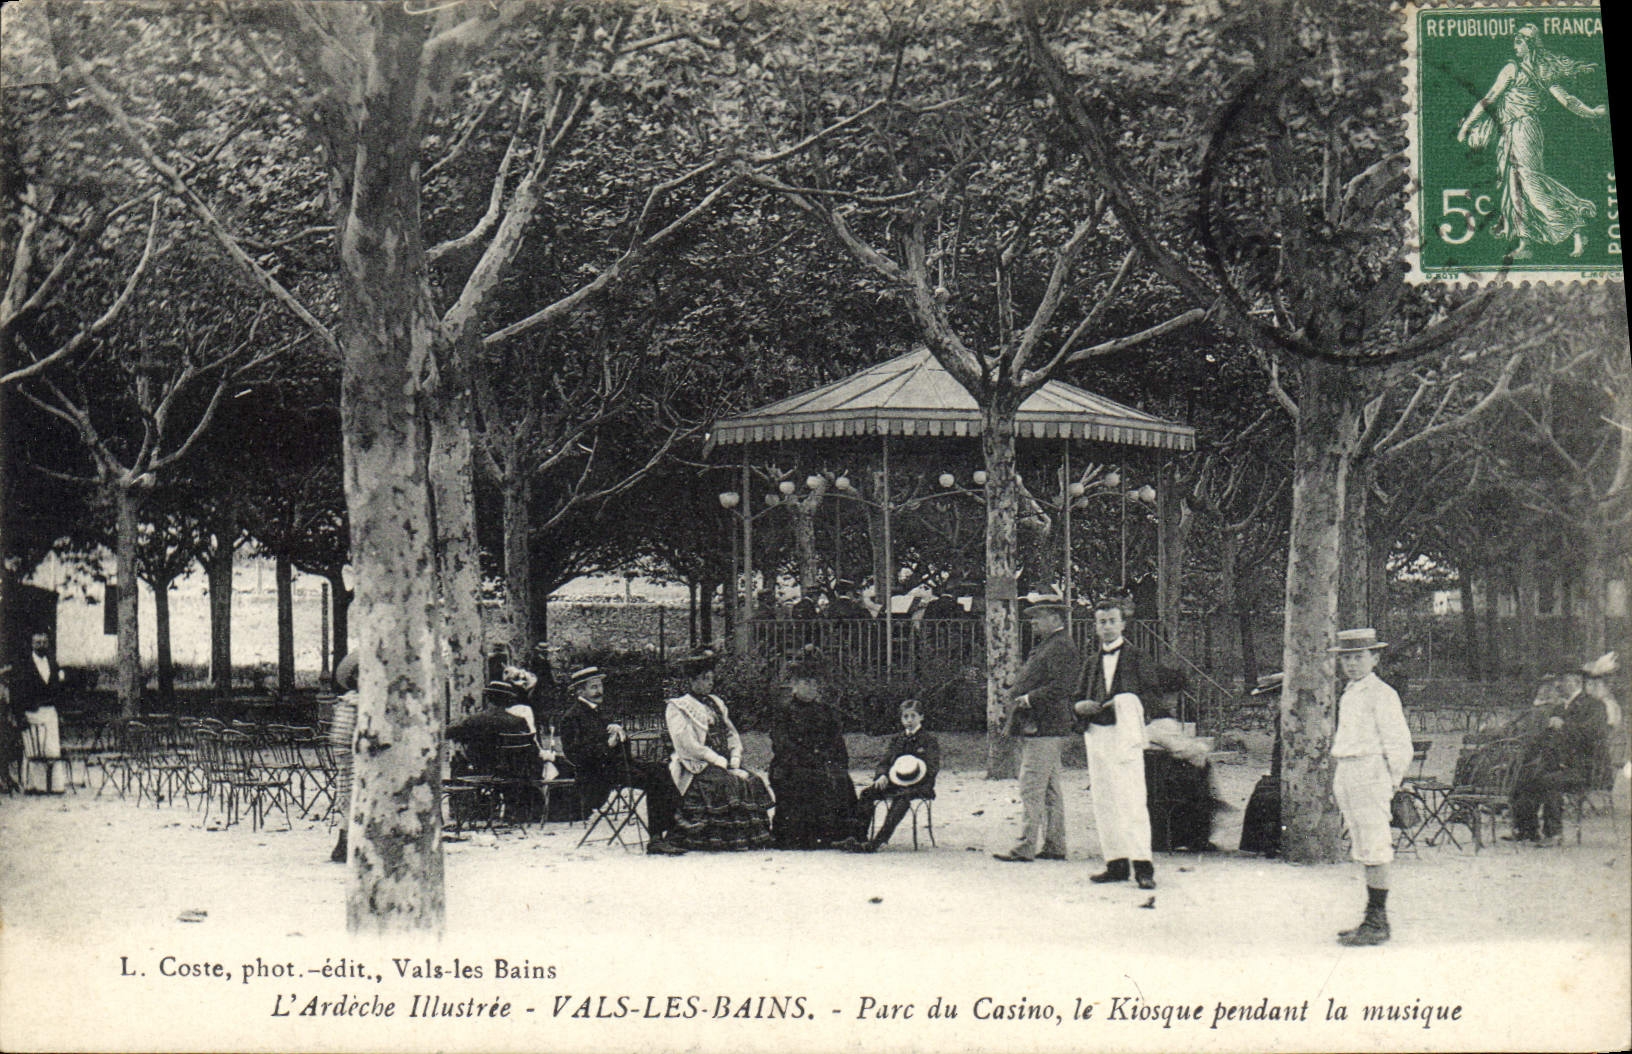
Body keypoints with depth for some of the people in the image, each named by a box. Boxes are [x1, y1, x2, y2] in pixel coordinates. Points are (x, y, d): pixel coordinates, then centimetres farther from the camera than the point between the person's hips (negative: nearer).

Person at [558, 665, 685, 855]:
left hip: (616, 764, 8)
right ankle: (655, 841, -21)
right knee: (651, 780, -23)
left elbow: (624, 747, 21)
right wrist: (606, 746, -16)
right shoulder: (572, 717, -3)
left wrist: (620, 733, -1)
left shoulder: (597, 714, 24)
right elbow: (573, 755, -15)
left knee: (660, 770, -13)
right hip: (596, 774, -8)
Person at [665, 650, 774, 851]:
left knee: (754, 782, -18)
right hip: (696, 769, -7)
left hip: (724, 764, 7)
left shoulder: (717, 703, 22)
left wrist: (734, 762, -1)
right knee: (730, 783, -32)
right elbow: (688, 746, -11)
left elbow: (733, 736, 19)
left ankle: (756, 840, -21)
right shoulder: (677, 708, -1)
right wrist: (722, 763, -15)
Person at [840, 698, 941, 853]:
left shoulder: (930, 740, 4)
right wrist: (882, 775, -10)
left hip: (920, 785, -5)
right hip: (894, 782, 6)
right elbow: (884, 761, 14)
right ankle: (859, 837, -25)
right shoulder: (896, 739, 20)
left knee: (902, 797, -39)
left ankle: (877, 842, -48)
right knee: (866, 792, -19)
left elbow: (933, 768, -6)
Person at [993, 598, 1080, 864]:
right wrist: (1016, 691, 13)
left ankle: (1025, 848, -11)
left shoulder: (1061, 647, -11)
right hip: (1035, 728, 11)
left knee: (1031, 788, -11)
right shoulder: (1045, 645, 21)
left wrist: (1029, 699, -19)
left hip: (1043, 728, -11)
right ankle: (1054, 846, 16)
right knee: (1049, 789, 12)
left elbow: (1060, 686, -22)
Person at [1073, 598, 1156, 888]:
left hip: (1124, 735, -5)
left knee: (1132, 801, -10)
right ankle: (1116, 864, 9)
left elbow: (1151, 695, -2)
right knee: (1104, 804, 4)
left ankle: (1143, 866, -10)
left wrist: (1125, 703, -15)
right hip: (1096, 735, 5)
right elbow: (1079, 700, 21)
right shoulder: (1091, 663, 17)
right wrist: (1081, 706, -1)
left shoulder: (1136, 658, 2)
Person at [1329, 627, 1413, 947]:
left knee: (1375, 853, -8)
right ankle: (1373, 921, 17)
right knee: (1363, 852, 12)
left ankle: (1376, 923, -6)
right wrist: (1337, 782, 17)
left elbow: (1400, 746, -10)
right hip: (1346, 777, 9)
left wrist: (1392, 781, -9)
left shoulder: (1381, 695, -8)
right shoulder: (1348, 696, 18)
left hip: (1371, 774, -9)